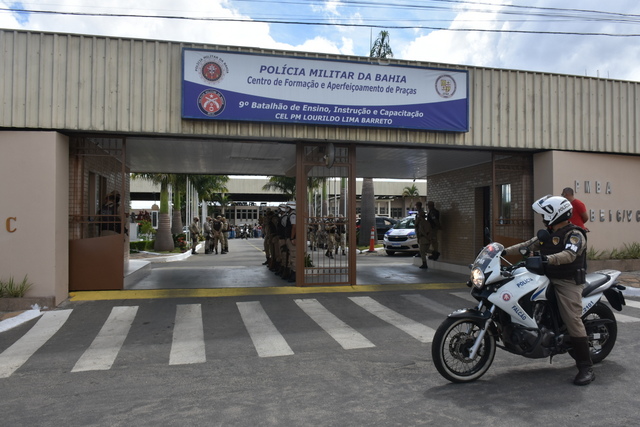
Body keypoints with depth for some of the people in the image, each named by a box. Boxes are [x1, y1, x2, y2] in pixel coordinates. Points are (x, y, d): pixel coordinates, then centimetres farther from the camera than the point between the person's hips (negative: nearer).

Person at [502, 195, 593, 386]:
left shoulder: (574, 234, -11)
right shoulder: (548, 235, 17)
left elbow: (569, 254, -29)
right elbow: (528, 245, 13)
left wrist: (547, 259, -45)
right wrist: (505, 251, 3)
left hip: (568, 282, -9)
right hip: (549, 280, 9)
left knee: (573, 321, -15)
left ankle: (586, 368, -8)